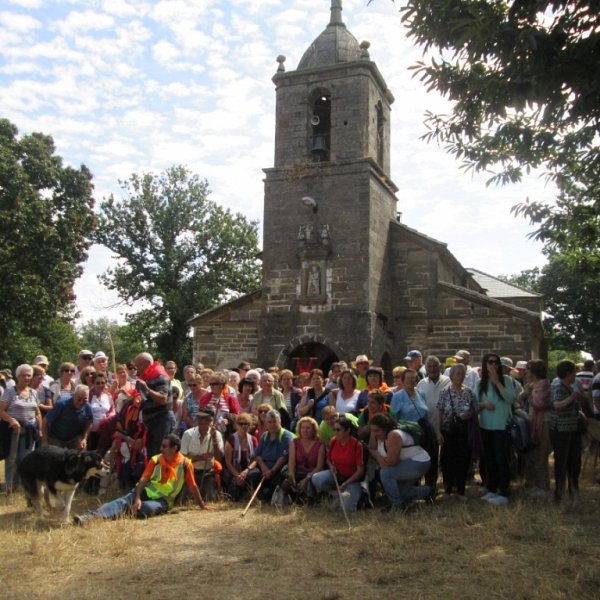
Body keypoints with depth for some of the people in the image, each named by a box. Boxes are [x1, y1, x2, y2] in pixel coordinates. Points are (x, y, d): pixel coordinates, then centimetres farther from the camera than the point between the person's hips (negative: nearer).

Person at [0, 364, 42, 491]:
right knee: (12, 458, 2)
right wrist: (12, 420, -24)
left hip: (30, 431, 4)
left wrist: (40, 429, 9)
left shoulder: (33, 392, 10)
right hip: (13, 430, -4)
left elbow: (37, 413, 16)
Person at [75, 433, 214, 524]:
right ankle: (89, 517, -45)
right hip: (146, 492, 1)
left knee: (149, 507, -36)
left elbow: (192, 486, 2)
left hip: (162, 500, -1)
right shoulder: (155, 460, 1)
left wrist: (202, 505, 6)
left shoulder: (185, 463, -6)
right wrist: (137, 498, -23)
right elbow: (143, 479, -7)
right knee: (123, 501, -26)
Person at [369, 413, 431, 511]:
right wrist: (379, 458, -20)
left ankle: (396, 505, -11)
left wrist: (382, 462, -11)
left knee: (385, 473, -26)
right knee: (400, 492, 15)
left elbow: (392, 461, -31)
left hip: (418, 463, -10)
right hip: (406, 463, 10)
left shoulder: (393, 435, -31)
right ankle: (426, 492, 38)